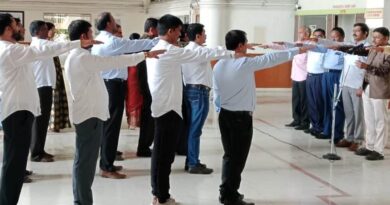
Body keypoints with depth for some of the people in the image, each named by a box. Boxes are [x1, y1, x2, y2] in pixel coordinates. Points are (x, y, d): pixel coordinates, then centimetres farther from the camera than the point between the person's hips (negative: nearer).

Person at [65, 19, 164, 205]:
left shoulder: (76, 56, 15)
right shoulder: (83, 57, -18)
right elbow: (114, 61, -21)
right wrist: (144, 55, -15)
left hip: (87, 113, 11)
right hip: (90, 115, -11)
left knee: (84, 160, 14)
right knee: (86, 160, -6)